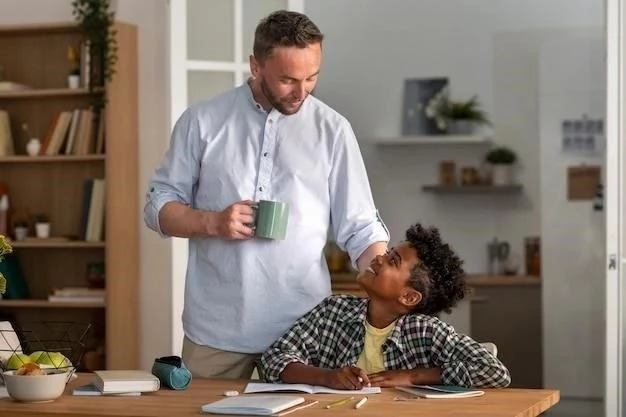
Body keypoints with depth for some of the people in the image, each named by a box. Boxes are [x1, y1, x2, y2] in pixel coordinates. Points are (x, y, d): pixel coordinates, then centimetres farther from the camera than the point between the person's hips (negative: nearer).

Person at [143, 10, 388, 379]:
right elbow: (159, 206, 5)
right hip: (215, 326, 0)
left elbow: (360, 228, 0)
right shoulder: (202, 121, 1)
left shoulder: (333, 130, 1)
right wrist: (213, 222, -13)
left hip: (304, 327, 0)